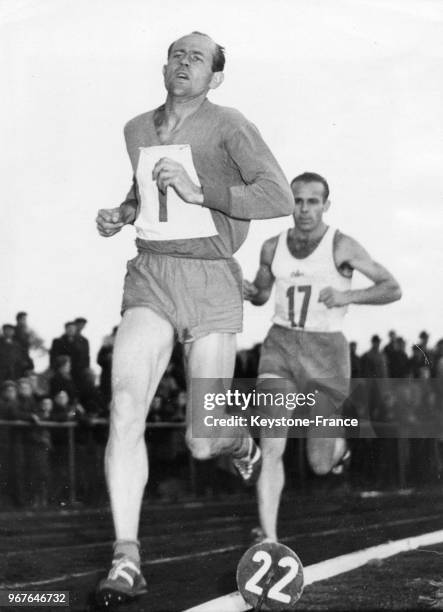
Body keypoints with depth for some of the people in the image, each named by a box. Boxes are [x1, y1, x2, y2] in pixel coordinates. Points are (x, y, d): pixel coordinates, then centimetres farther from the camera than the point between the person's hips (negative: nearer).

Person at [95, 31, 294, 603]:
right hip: (149, 281, 4)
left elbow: (280, 199, -12)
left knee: (202, 444, -2)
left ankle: (241, 441, 38)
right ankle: (126, 561, -20)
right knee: (125, 408, -20)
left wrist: (199, 191, -18)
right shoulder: (137, 130, 16)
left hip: (212, 283, -4)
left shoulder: (228, 127, -2)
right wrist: (120, 215, 14)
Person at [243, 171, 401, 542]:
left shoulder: (341, 246, -7)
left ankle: (337, 442, 41)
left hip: (326, 352, -2)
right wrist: (250, 292, -2)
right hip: (281, 348, 2)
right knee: (271, 449, -17)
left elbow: (393, 289, -8)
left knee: (320, 467, 4)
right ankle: (268, 539, -12)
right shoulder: (273, 247, 5)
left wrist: (348, 296, -25)